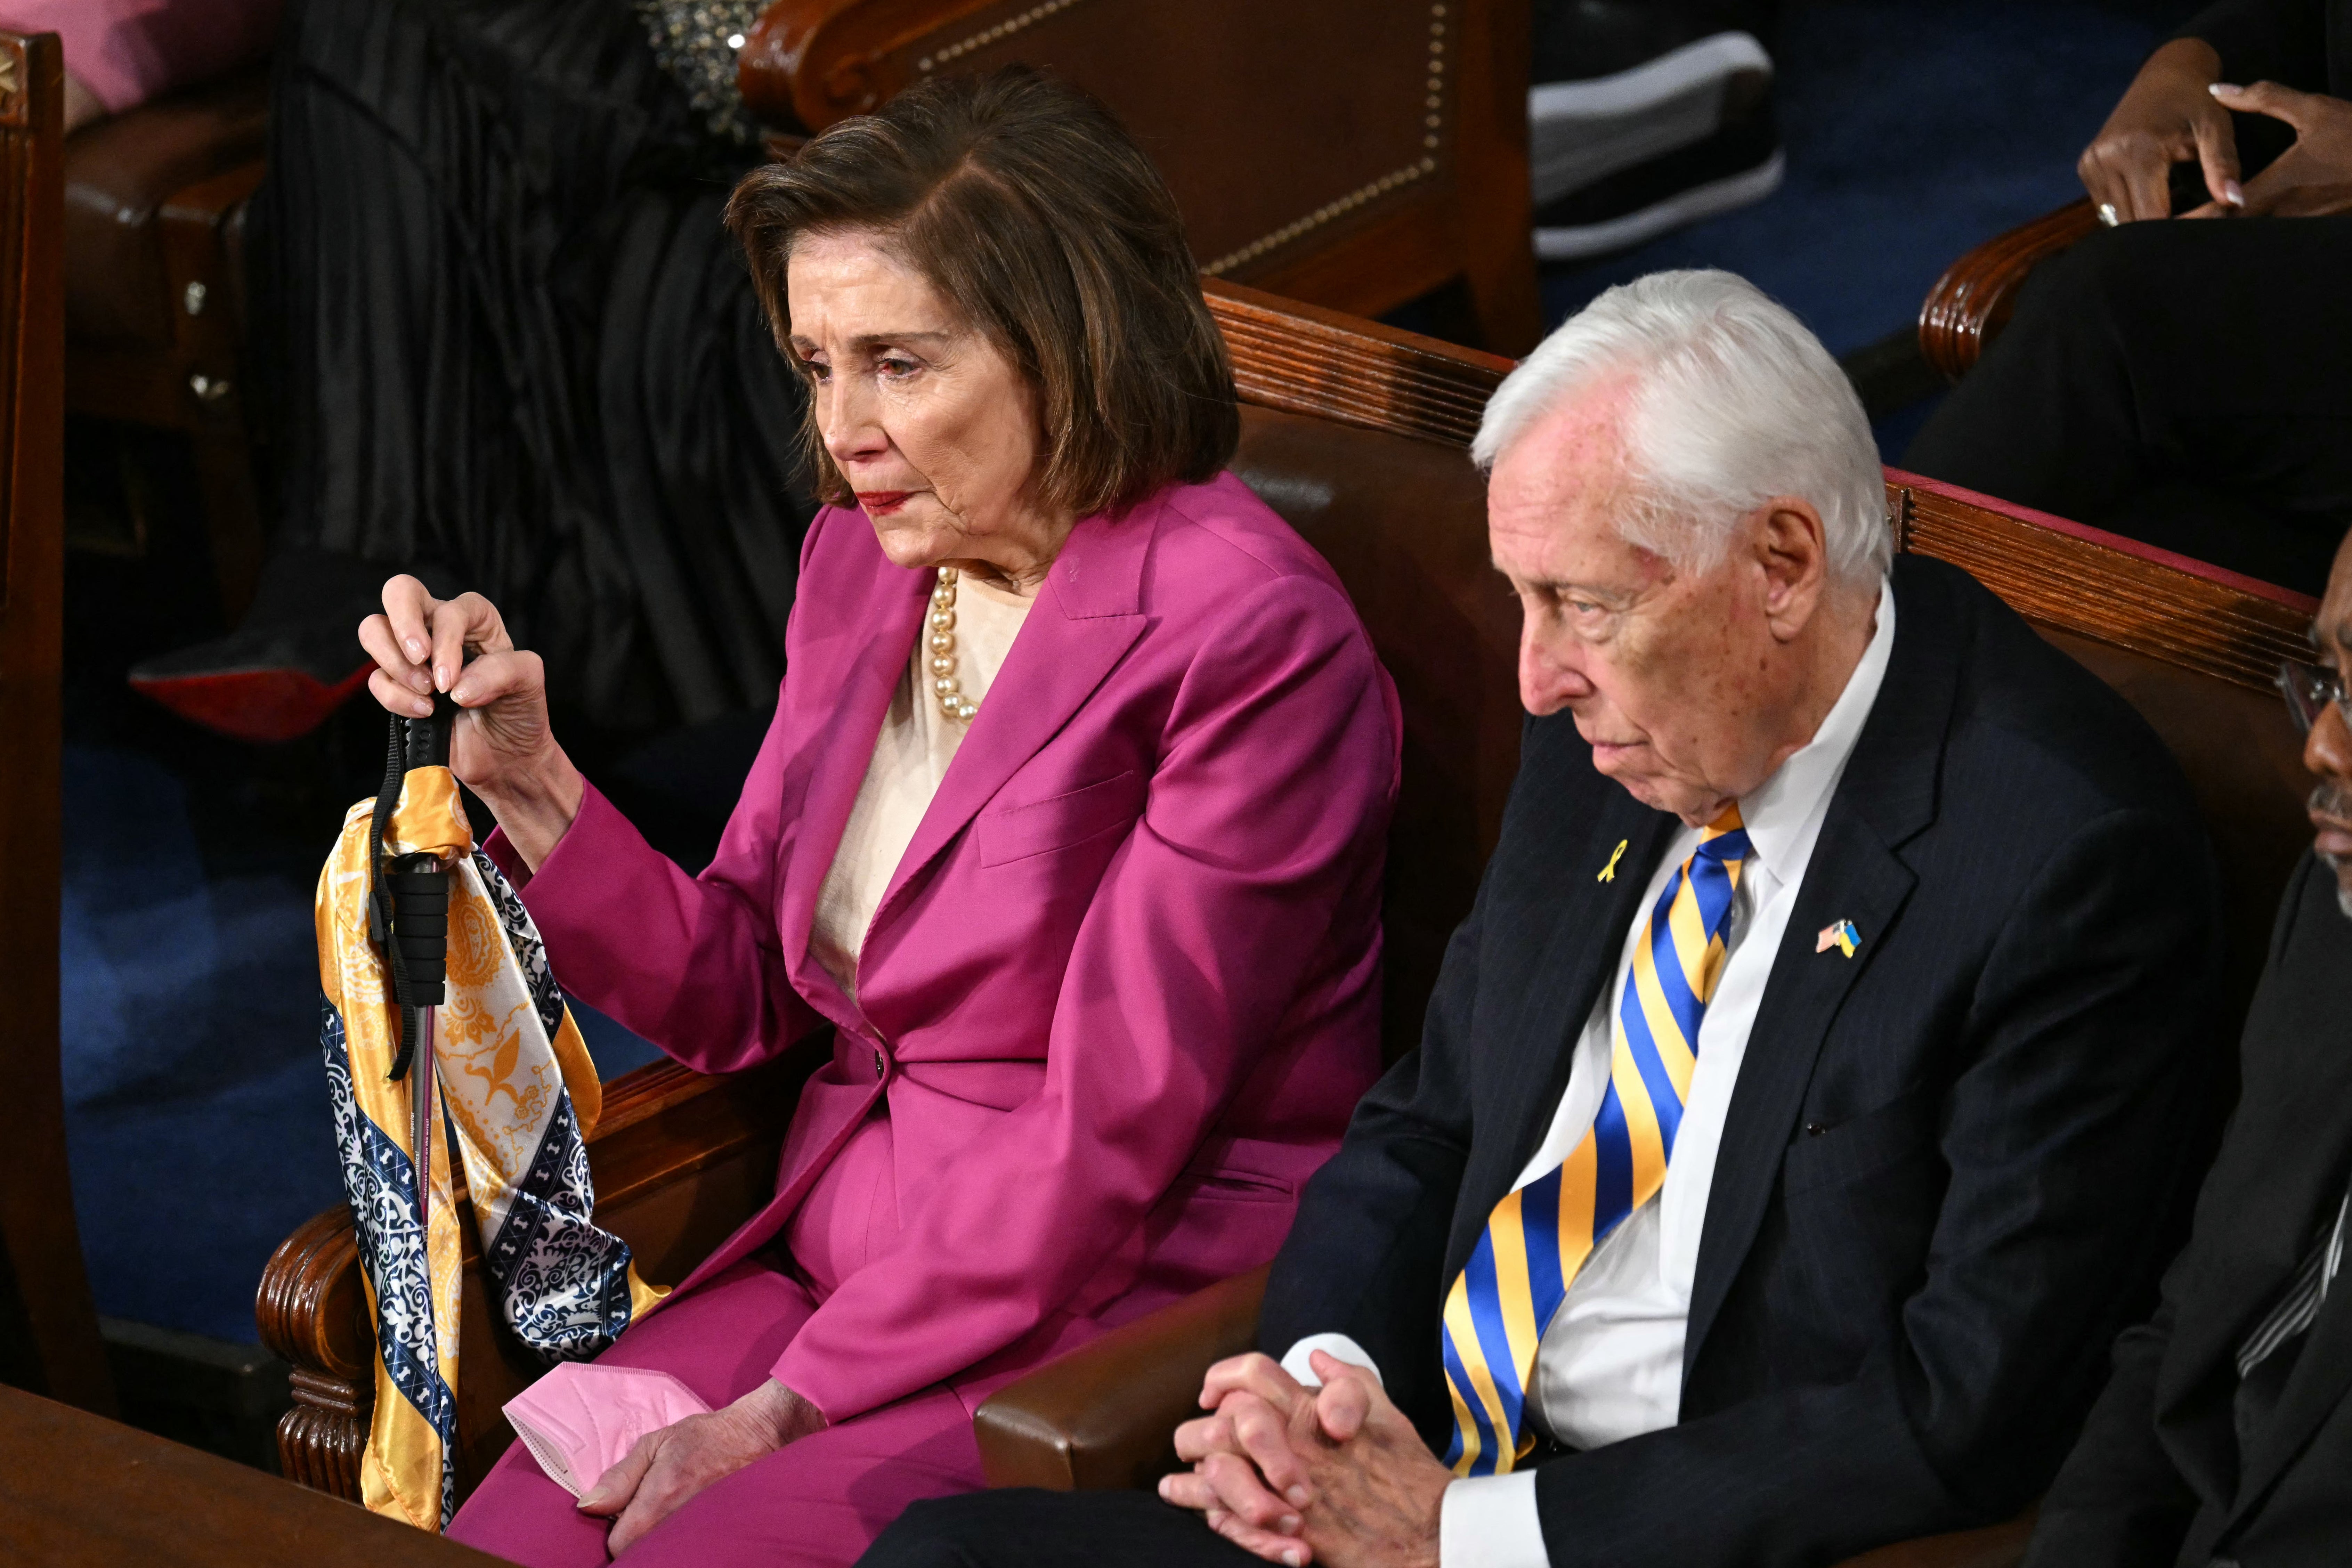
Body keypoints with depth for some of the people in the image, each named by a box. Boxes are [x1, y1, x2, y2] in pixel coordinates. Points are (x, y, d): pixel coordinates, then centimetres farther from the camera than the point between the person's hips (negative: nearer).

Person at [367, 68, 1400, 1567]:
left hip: (1116, 1321, -6)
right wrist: (524, 771, -1)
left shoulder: (1248, 634, -14)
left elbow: (1110, 1141, -16)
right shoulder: (863, 561, 10)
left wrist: (787, 1409, -16)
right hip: (841, 1251, 7)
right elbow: (736, 992, 14)